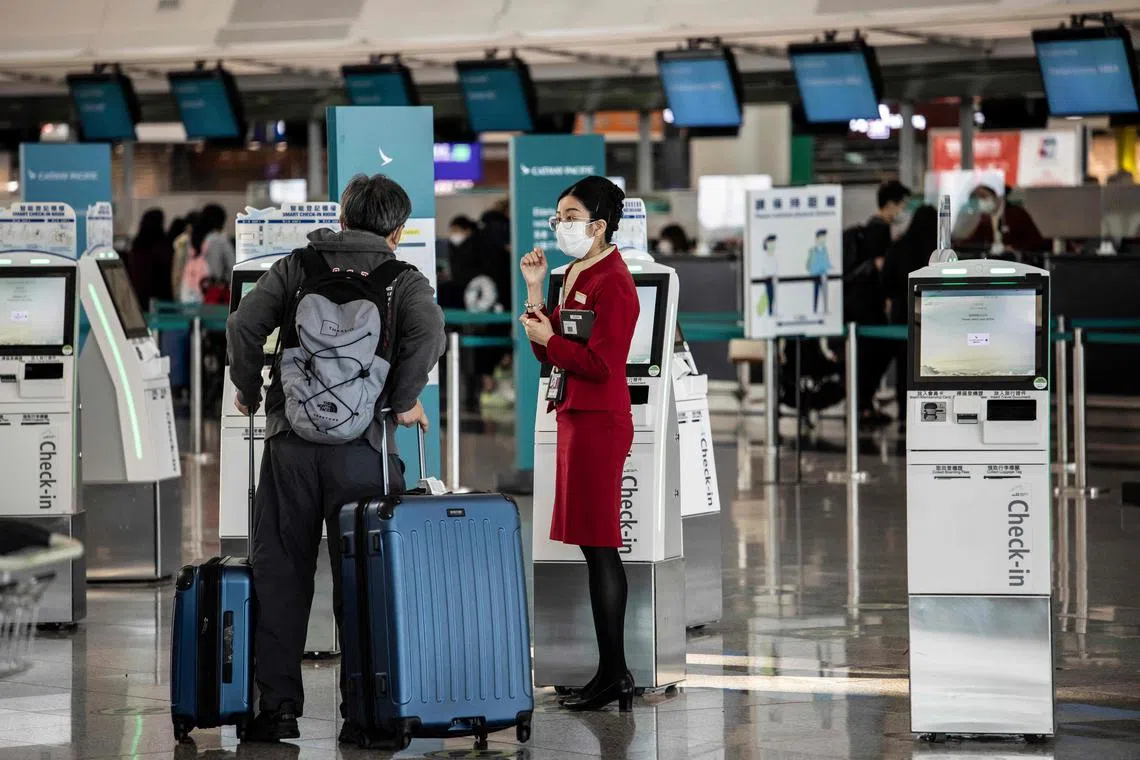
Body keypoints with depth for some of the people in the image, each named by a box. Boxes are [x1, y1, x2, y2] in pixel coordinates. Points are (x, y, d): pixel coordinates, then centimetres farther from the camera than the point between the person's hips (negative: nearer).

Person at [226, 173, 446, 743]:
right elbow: (428, 334, -13)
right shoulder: (403, 279, 6)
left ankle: (278, 707, 7)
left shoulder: (297, 266, 10)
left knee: (280, 574, 7)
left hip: (292, 443, 1)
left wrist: (248, 389, 12)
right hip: (363, 446, -1)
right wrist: (403, 401, -2)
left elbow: (245, 323, -2)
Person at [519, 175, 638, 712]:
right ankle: (612, 673, 15)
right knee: (595, 547, 10)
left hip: (599, 422, -10)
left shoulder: (613, 284, -14)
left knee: (599, 547, -8)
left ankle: (613, 675, -4)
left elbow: (601, 364, -21)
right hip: (576, 418, 10)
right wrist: (535, 291, 9)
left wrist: (549, 338, -10)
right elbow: (550, 354, 17)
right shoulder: (575, 274, 16)